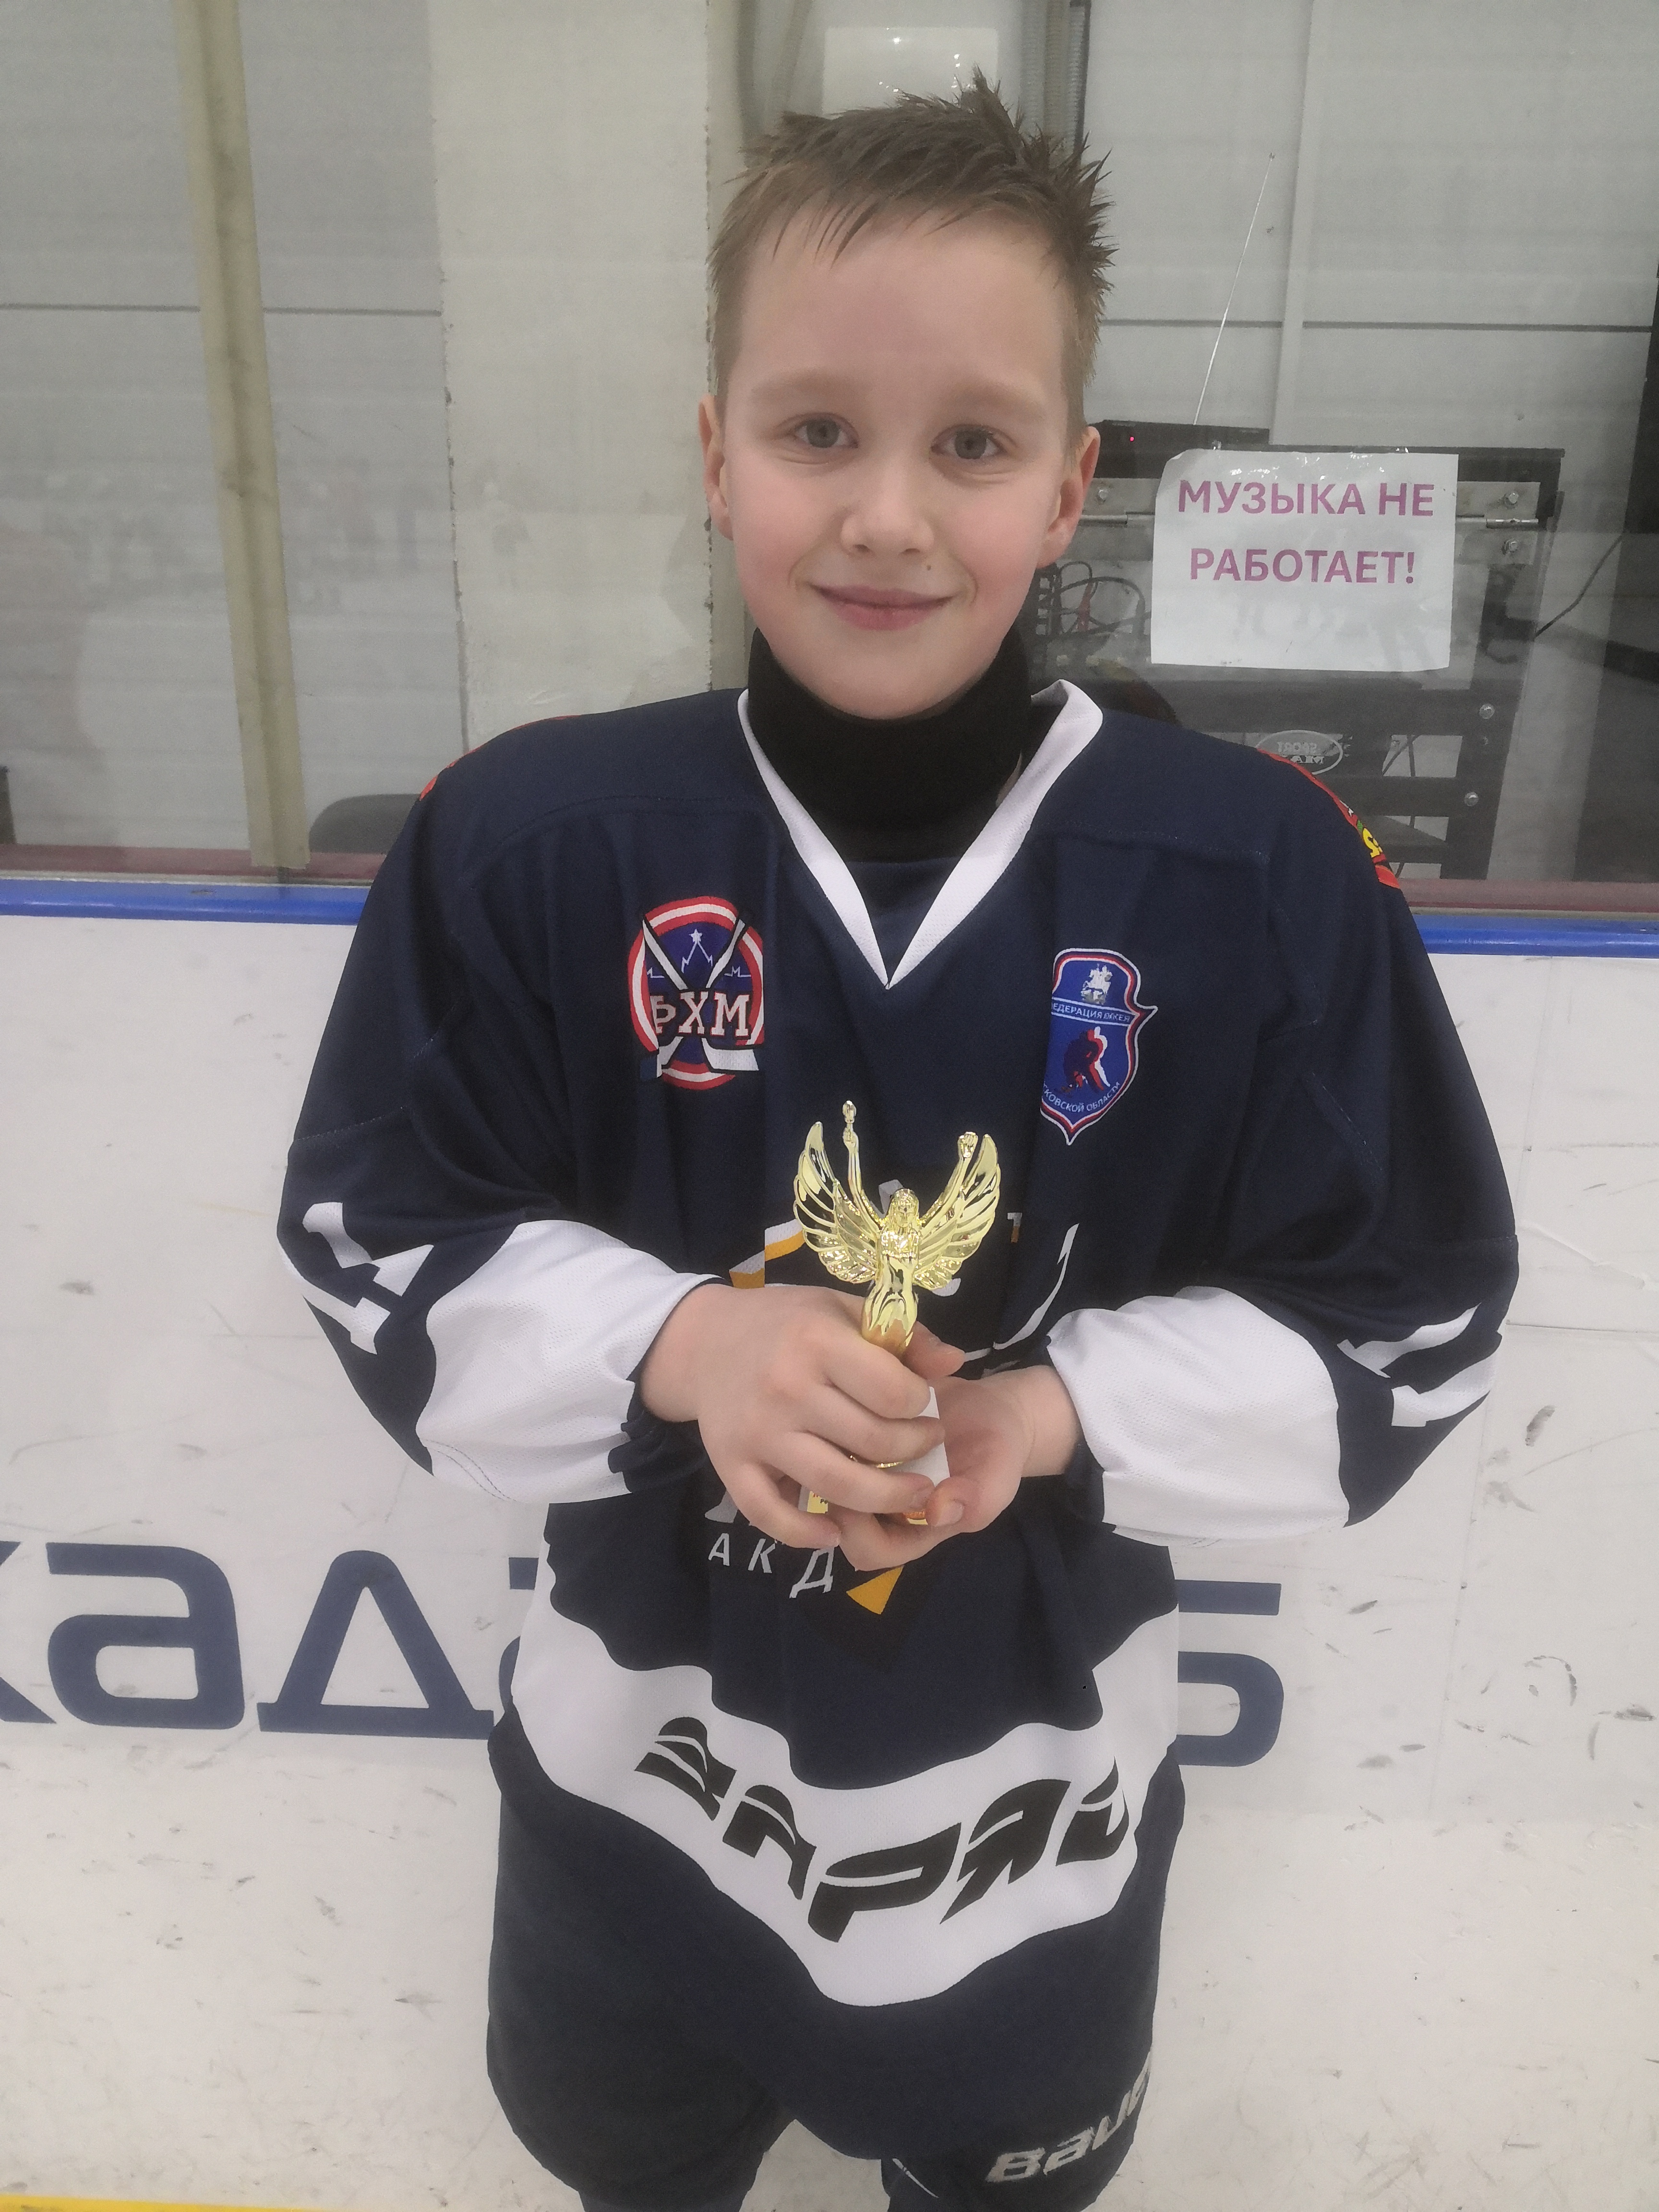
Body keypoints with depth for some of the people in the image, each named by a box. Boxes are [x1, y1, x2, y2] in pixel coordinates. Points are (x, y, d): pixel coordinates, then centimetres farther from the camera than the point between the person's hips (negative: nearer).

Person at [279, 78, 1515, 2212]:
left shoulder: (1261, 872, -18)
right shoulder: (529, 837, -17)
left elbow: (1407, 1320, -10)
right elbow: (372, 1243, -10)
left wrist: (1061, 1412, -25)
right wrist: (675, 1343, -27)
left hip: (1037, 1780, 0)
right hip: (643, 1762, 1)